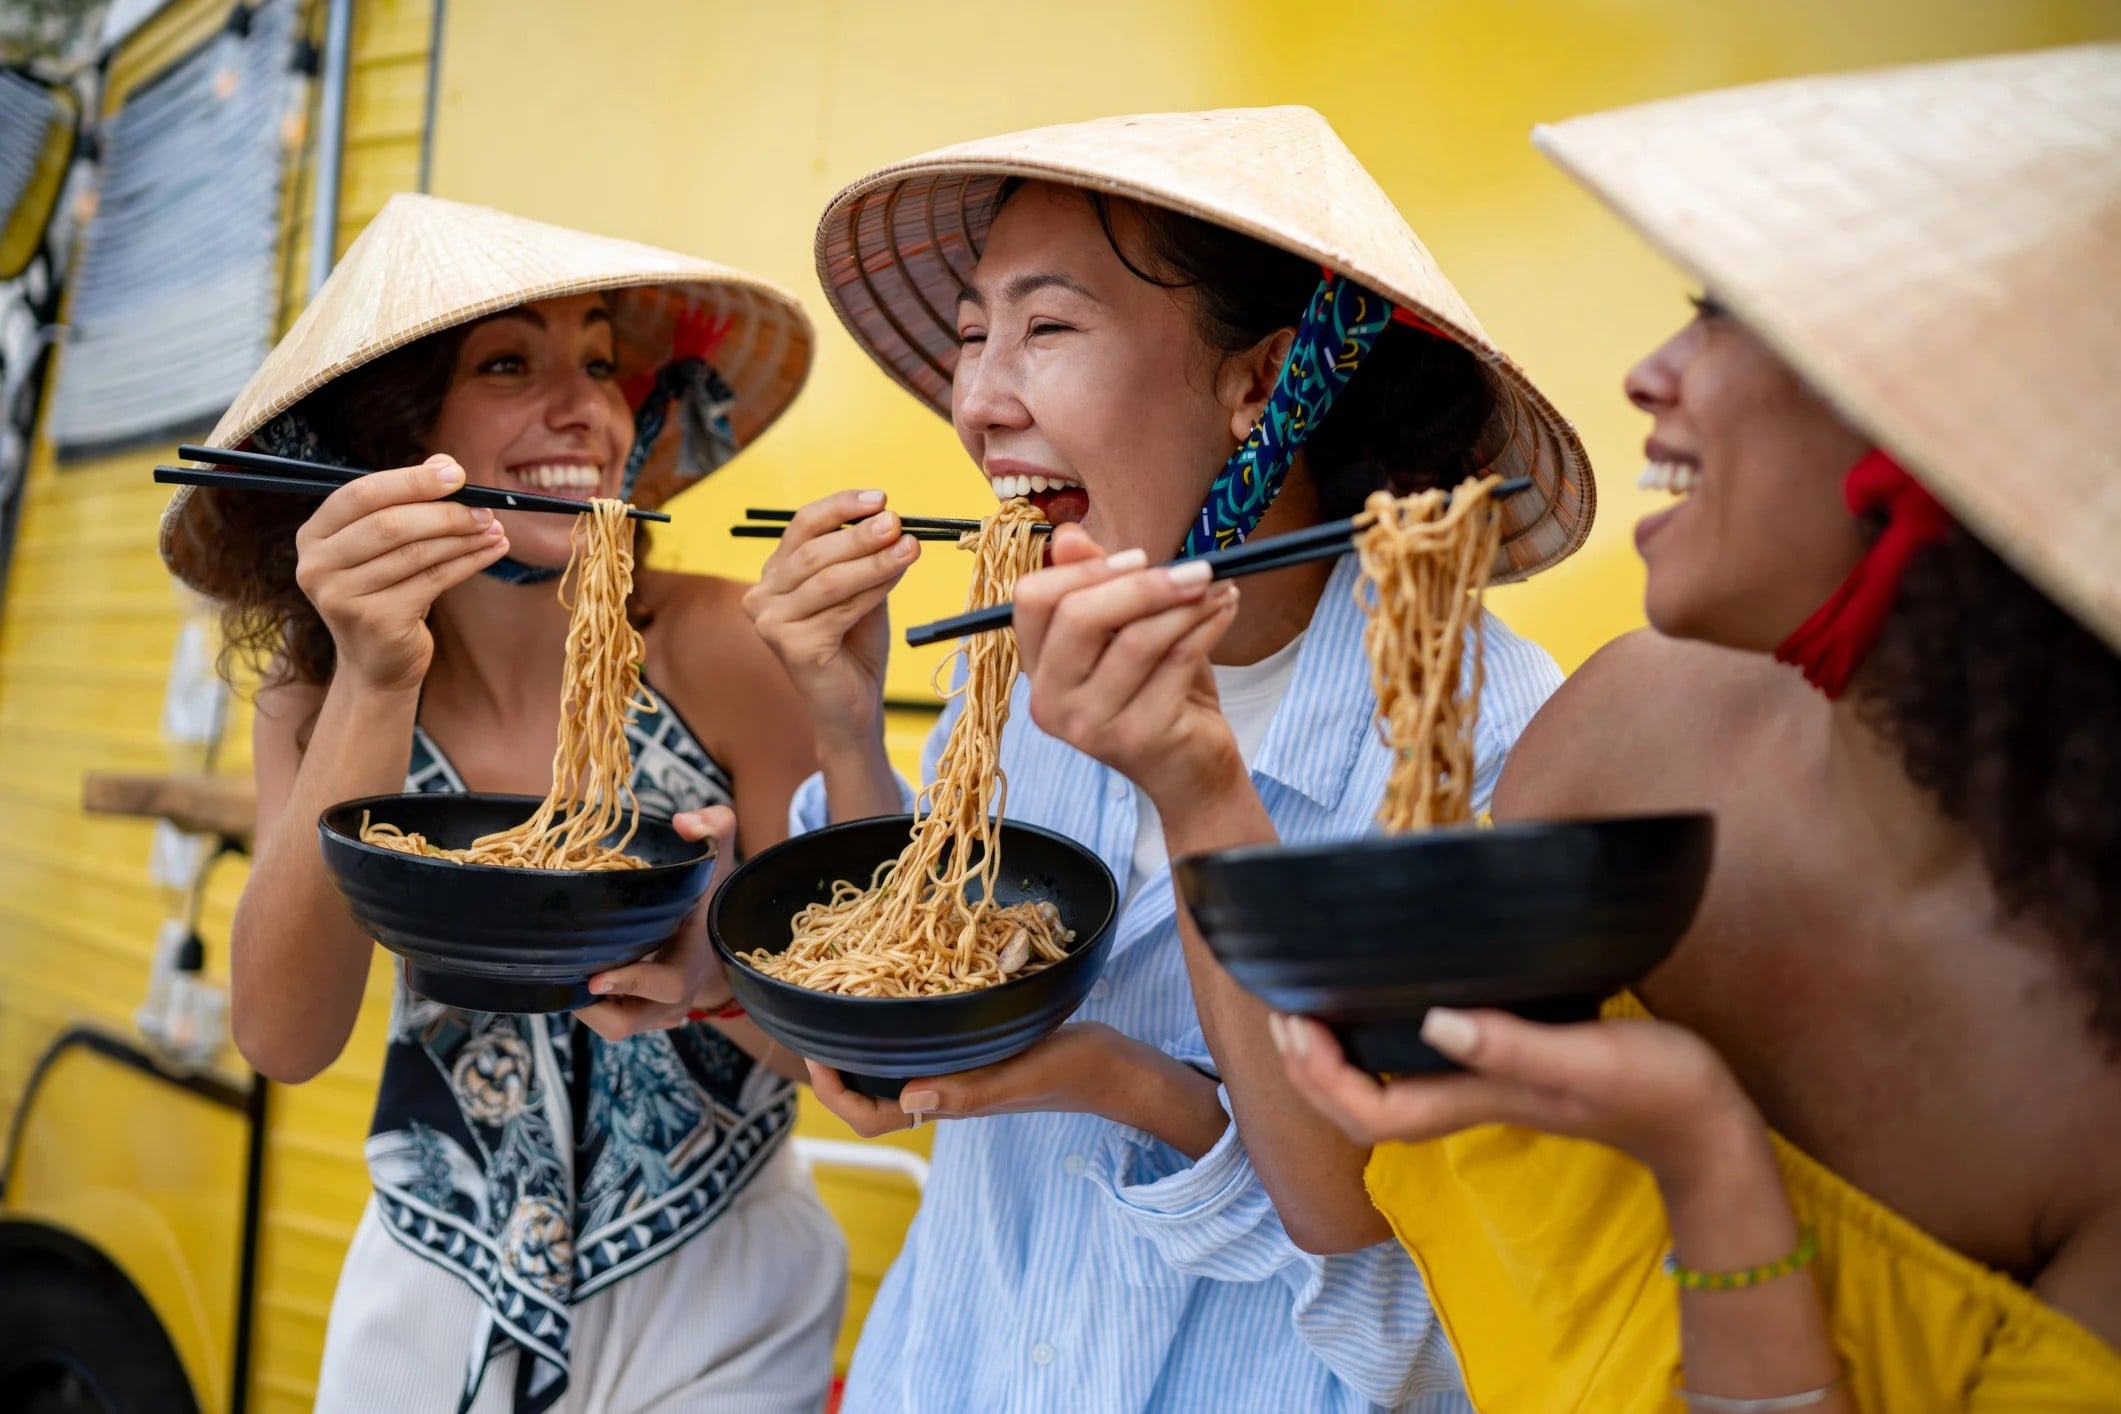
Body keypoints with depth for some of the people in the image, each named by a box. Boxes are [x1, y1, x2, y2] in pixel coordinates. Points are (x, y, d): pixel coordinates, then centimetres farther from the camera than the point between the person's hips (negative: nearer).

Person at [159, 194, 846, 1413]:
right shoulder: (313, 693, -6)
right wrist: (373, 685, -29)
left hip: (714, 1311, -2)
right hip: (428, 1310, 3)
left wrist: (715, 973, -32)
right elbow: (287, 1037, -19)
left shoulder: (713, 647, -17)